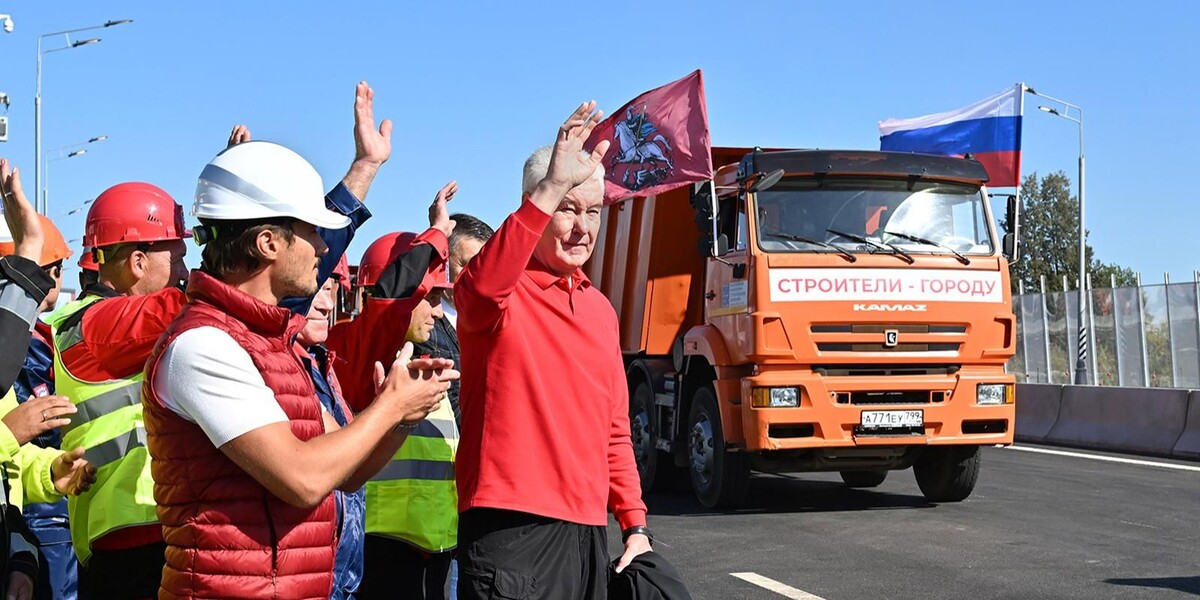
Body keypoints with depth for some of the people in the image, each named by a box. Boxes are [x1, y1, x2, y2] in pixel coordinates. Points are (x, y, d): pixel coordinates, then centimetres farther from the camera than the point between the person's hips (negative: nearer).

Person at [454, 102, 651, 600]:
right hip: (512, 528, -7)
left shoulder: (599, 308, 17)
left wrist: (635, 523, 14)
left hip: (589, 531, 7)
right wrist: (552, 187, -34)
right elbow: (479, 292, -31)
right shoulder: (504, 288, -4)